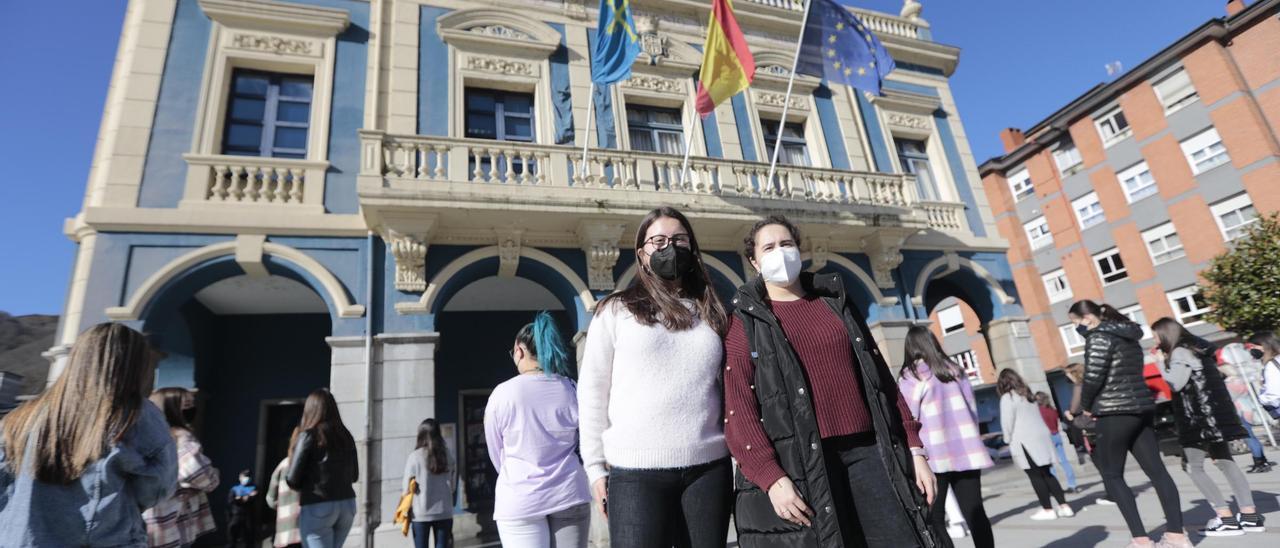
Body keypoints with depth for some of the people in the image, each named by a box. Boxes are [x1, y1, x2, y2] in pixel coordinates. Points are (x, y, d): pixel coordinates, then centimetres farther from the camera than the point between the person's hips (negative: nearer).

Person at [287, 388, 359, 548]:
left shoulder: (309, 436, -7)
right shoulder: (346, 436, 7)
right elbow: (354, 475, 12)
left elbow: (292, 479, -7)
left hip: (318, 507, -5)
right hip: (347, 505, 5)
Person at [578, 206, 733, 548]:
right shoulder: (616, 311, 2)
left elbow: (727, 386, 15)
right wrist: (596, 467, -1)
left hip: (709, 466, 3)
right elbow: (592, 391, 2)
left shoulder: (710, 313, 13)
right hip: (636, 470, -3)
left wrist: (738, 454, 9)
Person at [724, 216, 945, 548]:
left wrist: (913, 447, 10)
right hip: (800, 465, -3)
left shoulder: (836, 303, 16)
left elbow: (881, 378, 16)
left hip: (868, 451, 4)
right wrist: (771, 478, -18)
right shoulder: (746, 324, 2)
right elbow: (738, 410, -7)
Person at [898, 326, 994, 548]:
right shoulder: (955, 370, 10)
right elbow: (973, 410, 13)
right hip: (965, 452, 5)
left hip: (934, 457, -4)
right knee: (974, 511, 9)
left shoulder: (910, 377, -6)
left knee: (933, 517, 3)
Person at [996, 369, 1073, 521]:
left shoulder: (1007, 397, -8)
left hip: (1025, 441, -7)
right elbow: (1035, 417, 17)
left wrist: (1009, 440, 2)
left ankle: (1048, 509, 4)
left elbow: (1007, 422, -11)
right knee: (1046, 474, 12)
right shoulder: (1028, 394, 16)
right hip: (1041, 436, 8)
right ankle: (1064, 506, 12)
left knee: (1036, 476, 0)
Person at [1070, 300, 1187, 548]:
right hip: (1142, 408, 9)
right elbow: (1128, 374, 17)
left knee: (1112, 475, 1)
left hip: (1115, 412, -9)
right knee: (1157, 470, 8)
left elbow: (1093, 377, -17)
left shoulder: (1099, 337, -12)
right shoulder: (1128, 335, 16)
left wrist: (1086, 406, 0)